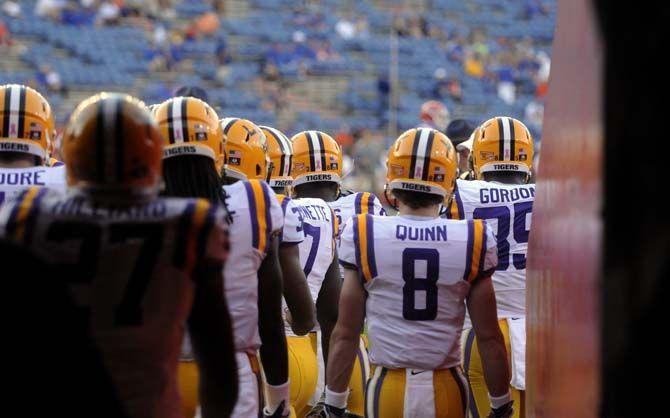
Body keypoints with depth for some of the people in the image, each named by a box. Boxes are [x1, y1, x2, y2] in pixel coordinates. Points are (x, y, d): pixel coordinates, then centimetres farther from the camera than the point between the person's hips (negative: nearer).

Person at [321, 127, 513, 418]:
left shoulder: (364, 238, -5)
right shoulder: (473, 241, -4)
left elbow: (345, 333, 0)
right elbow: (489, 336, 1)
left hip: (388, 393, 0)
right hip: (447, 392, 0)